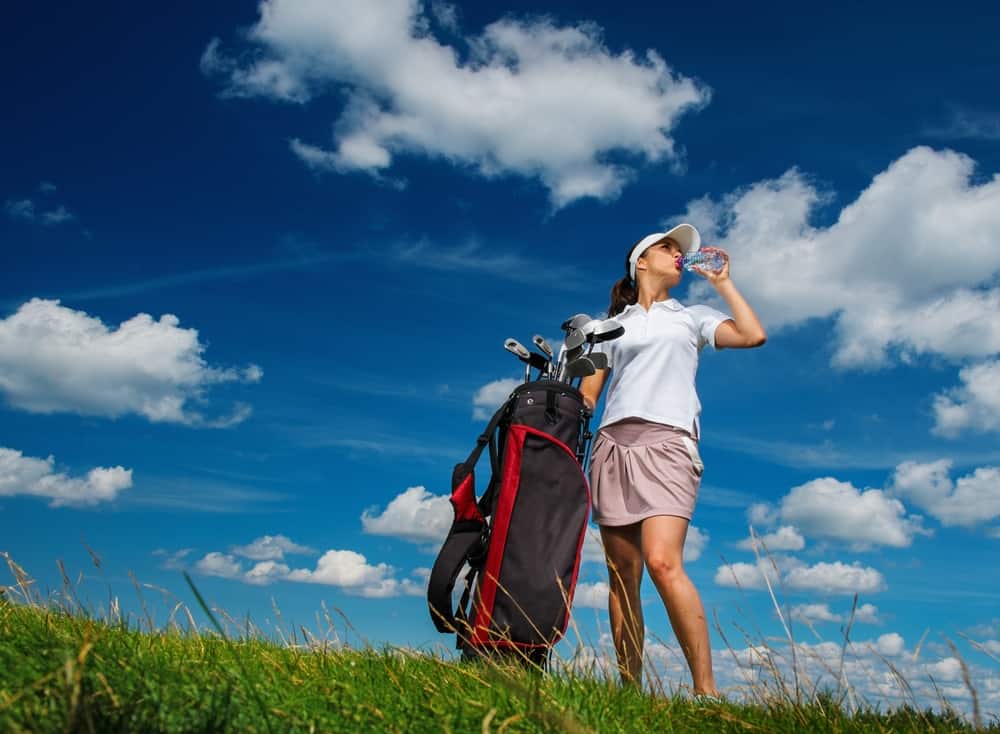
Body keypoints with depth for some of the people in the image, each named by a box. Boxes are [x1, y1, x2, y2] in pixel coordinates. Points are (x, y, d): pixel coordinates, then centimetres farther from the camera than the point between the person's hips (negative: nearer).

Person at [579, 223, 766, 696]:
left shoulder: (691, 317, 21)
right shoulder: (611, 326, 23)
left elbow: (753, 335, 5)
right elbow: (586, 395, 17)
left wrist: (720, 282, 15)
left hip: (666, 443, -2)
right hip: (613, 445, 3)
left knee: (663, 563, -22)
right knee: (622, 576, -2)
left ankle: (706, 690, -18)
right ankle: (629, 690, 2)